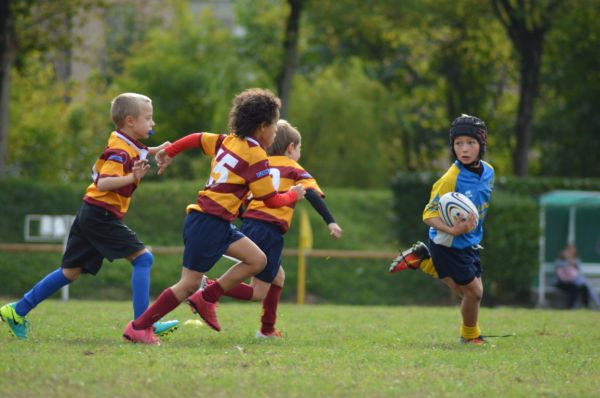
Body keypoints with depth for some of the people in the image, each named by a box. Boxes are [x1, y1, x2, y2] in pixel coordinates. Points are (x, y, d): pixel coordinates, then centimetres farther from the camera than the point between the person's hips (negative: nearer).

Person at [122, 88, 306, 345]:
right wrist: (293, 195, 10)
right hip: (208, 224, -10)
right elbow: (270, 200, -9)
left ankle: (207, 299, 10)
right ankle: (139, 327, -4)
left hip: (218, 224, 10)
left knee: (257, 260, 9)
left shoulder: (227, 141, 11)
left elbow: (196, 138, 21)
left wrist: (169, 152, 35)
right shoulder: (256, 156, -12)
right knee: (189, 284, -7)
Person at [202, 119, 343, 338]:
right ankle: (210, 286, -20)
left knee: (278, 277, 26)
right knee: (258, 293, -2)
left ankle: (267, 329, 26)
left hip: (248, 227, 7)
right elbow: (313, 194, -9)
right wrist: (330, 222, -15)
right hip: (270, 231, -7)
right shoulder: (294, 170, 7)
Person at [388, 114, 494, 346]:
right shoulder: (450, 179, -27)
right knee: (474, 290, -3)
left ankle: (424, 261, 32)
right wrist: (452, 230, -41)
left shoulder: (488, 172, -4)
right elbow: (429, 215, -26)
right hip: (448, 245, -7)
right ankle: (470, 335, 23)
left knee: (464, 290, 17)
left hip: (470, 243, 7)